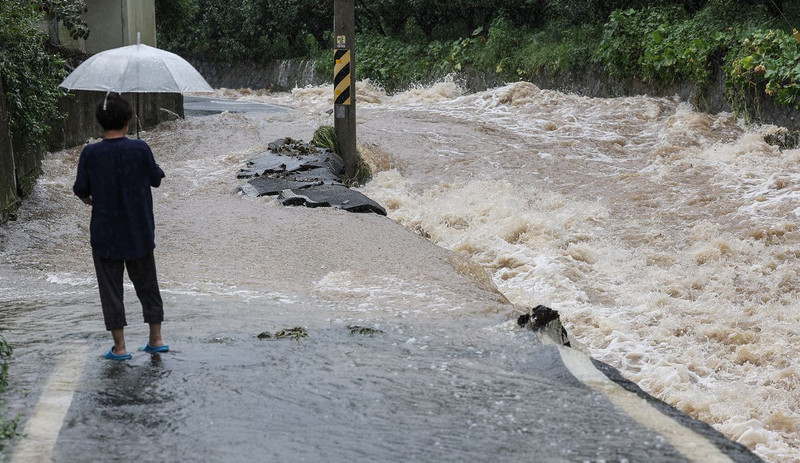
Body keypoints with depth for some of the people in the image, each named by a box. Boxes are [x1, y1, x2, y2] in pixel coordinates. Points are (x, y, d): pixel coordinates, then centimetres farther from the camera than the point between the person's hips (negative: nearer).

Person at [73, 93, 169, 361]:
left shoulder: (90, 153, -11)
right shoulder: (140, 149, -10)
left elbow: (81, 190, -5)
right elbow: (156, 179, 1)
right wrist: (155, 169, 23)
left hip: (105, 234, -1)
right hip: (139, 233, 1)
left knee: (111, 288, 7)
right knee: (147, 284, 16)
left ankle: (119, 347, 8)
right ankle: (156, 339, 21)